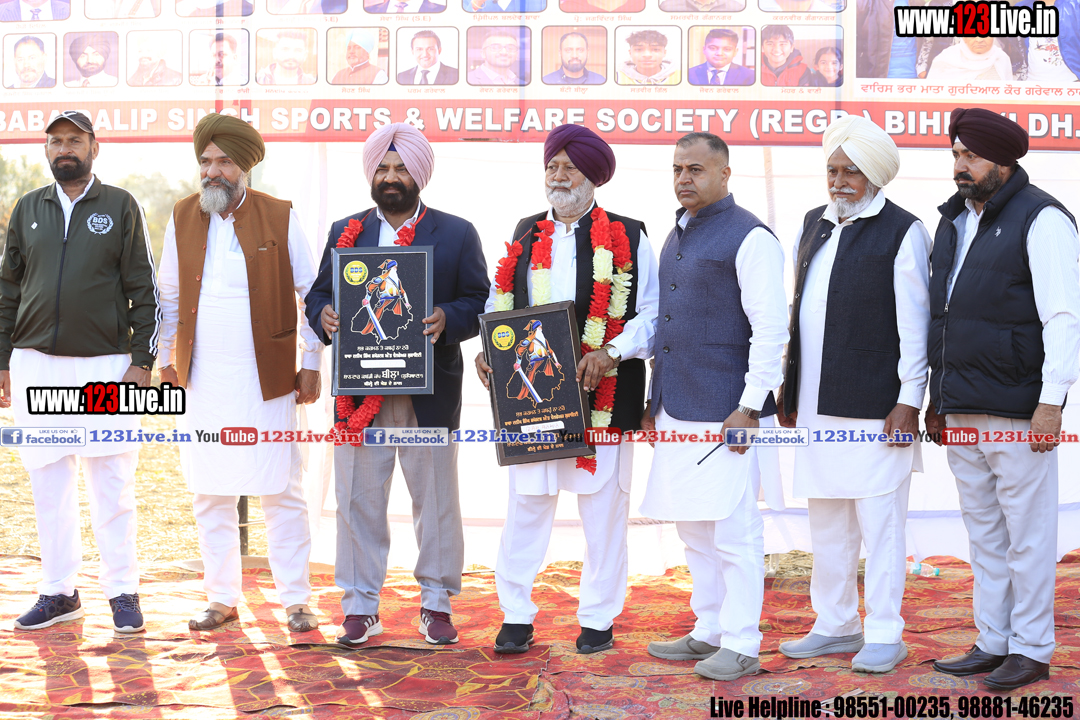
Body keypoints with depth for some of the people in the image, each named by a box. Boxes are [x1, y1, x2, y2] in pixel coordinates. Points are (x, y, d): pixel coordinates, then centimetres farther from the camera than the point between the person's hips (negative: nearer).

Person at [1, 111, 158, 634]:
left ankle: (122, 591, 8)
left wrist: (141, 360, -6)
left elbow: (144, 291, 2)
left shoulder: (120, 207, 5)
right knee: (48, 482, 6)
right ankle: (59, 591, 15)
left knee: (112, 483, -1)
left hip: (105, 365, -3)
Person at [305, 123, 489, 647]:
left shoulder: (457, 234, 7)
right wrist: (324, 317, -10)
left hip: (430, 393, -1)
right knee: (358, 500, 4)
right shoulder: (344, 233, 13)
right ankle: (360, 606, 14)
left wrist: (447, 319, -18)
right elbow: (318, 296, 13)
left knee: (436, 500, 5)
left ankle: (437, 603, 17)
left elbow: (480, 304, 2)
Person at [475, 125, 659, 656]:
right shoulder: (526, 234, 14)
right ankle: (516, 615, 13)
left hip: (603, 393, -3)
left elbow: (652, 315, -2)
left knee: (603, 508, 4)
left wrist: (611, 353, -17)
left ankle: (598, 619, 16)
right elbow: (499, 303, 18)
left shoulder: (628, 237, 2)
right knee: (525, 504, 3)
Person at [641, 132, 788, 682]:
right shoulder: (677, 236, 16)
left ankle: (741, 645, 4)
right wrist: (654, 402, 19)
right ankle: (709, 631, 25)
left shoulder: (749, 238, -10)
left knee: (732, 531, -4)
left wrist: (749, 408, -18)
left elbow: (771, 329, -14)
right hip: (677, 410, 9)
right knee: (692, 528, 14)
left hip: (725, 413, -9)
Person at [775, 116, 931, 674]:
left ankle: (884, 636, 9)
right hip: (816, 405, 7)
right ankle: (836, 626, 25)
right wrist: (788, 388, 16)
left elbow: (914, 323, -8)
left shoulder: (902, 232, -6)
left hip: (875, 408, -7)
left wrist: (909, 400, -12)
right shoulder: (814, 224, 14)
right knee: (826, 523, 13)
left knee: (879, 522, 0)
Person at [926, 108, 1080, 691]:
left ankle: (1031, 651, 9)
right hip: (960, 413, 7)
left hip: (1016, 412, -7)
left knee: (1027, 534, 0)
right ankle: (992, 642, 21)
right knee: (983, 533, 13)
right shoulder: (953, 221, 15)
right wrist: (936, 399, 18)